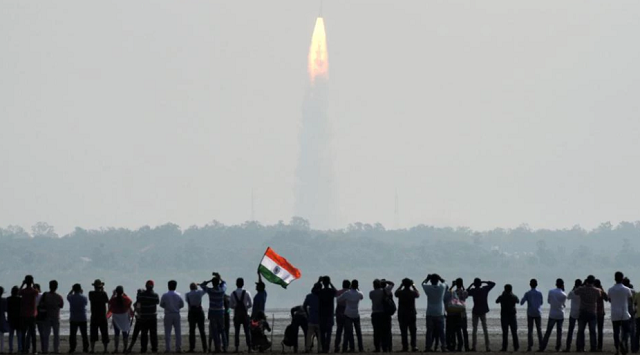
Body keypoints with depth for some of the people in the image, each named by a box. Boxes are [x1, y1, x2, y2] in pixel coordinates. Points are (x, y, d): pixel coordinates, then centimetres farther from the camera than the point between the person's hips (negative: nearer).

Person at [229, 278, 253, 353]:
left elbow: (230, 306, -1)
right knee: (247, 331, 4)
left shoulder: (233, 294, -3)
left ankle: (237, 348, 1)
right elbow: (250, 305, -4)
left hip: (236, 315, 1)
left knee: (237, 331, 6)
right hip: (245, 314, -1)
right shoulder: (247, 293, -6)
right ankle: (249, 347, 0)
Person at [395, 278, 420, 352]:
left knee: (404, 332, 1)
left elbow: (396, 293, 18)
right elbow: (418, 294, 17)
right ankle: (413, 346, 0)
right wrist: (414, 287, 26)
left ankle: (405, 347, -3)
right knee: (413, 331, 7)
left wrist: (401, 286, 27)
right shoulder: (412, 293, -6)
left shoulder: (400, 293, -6)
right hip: (411, 314, 0)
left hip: (402, 315, 0)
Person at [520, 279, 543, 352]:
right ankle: (541, 345, 7)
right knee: (539, 329, 10)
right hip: (538, 313, 2)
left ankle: (530, 345, -9)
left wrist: (524, 298, 15)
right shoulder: (539, 293, 1)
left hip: (530, 313, -2)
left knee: (530, 330, -1)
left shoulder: (527, 293, -6)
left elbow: (521, 303, -4)